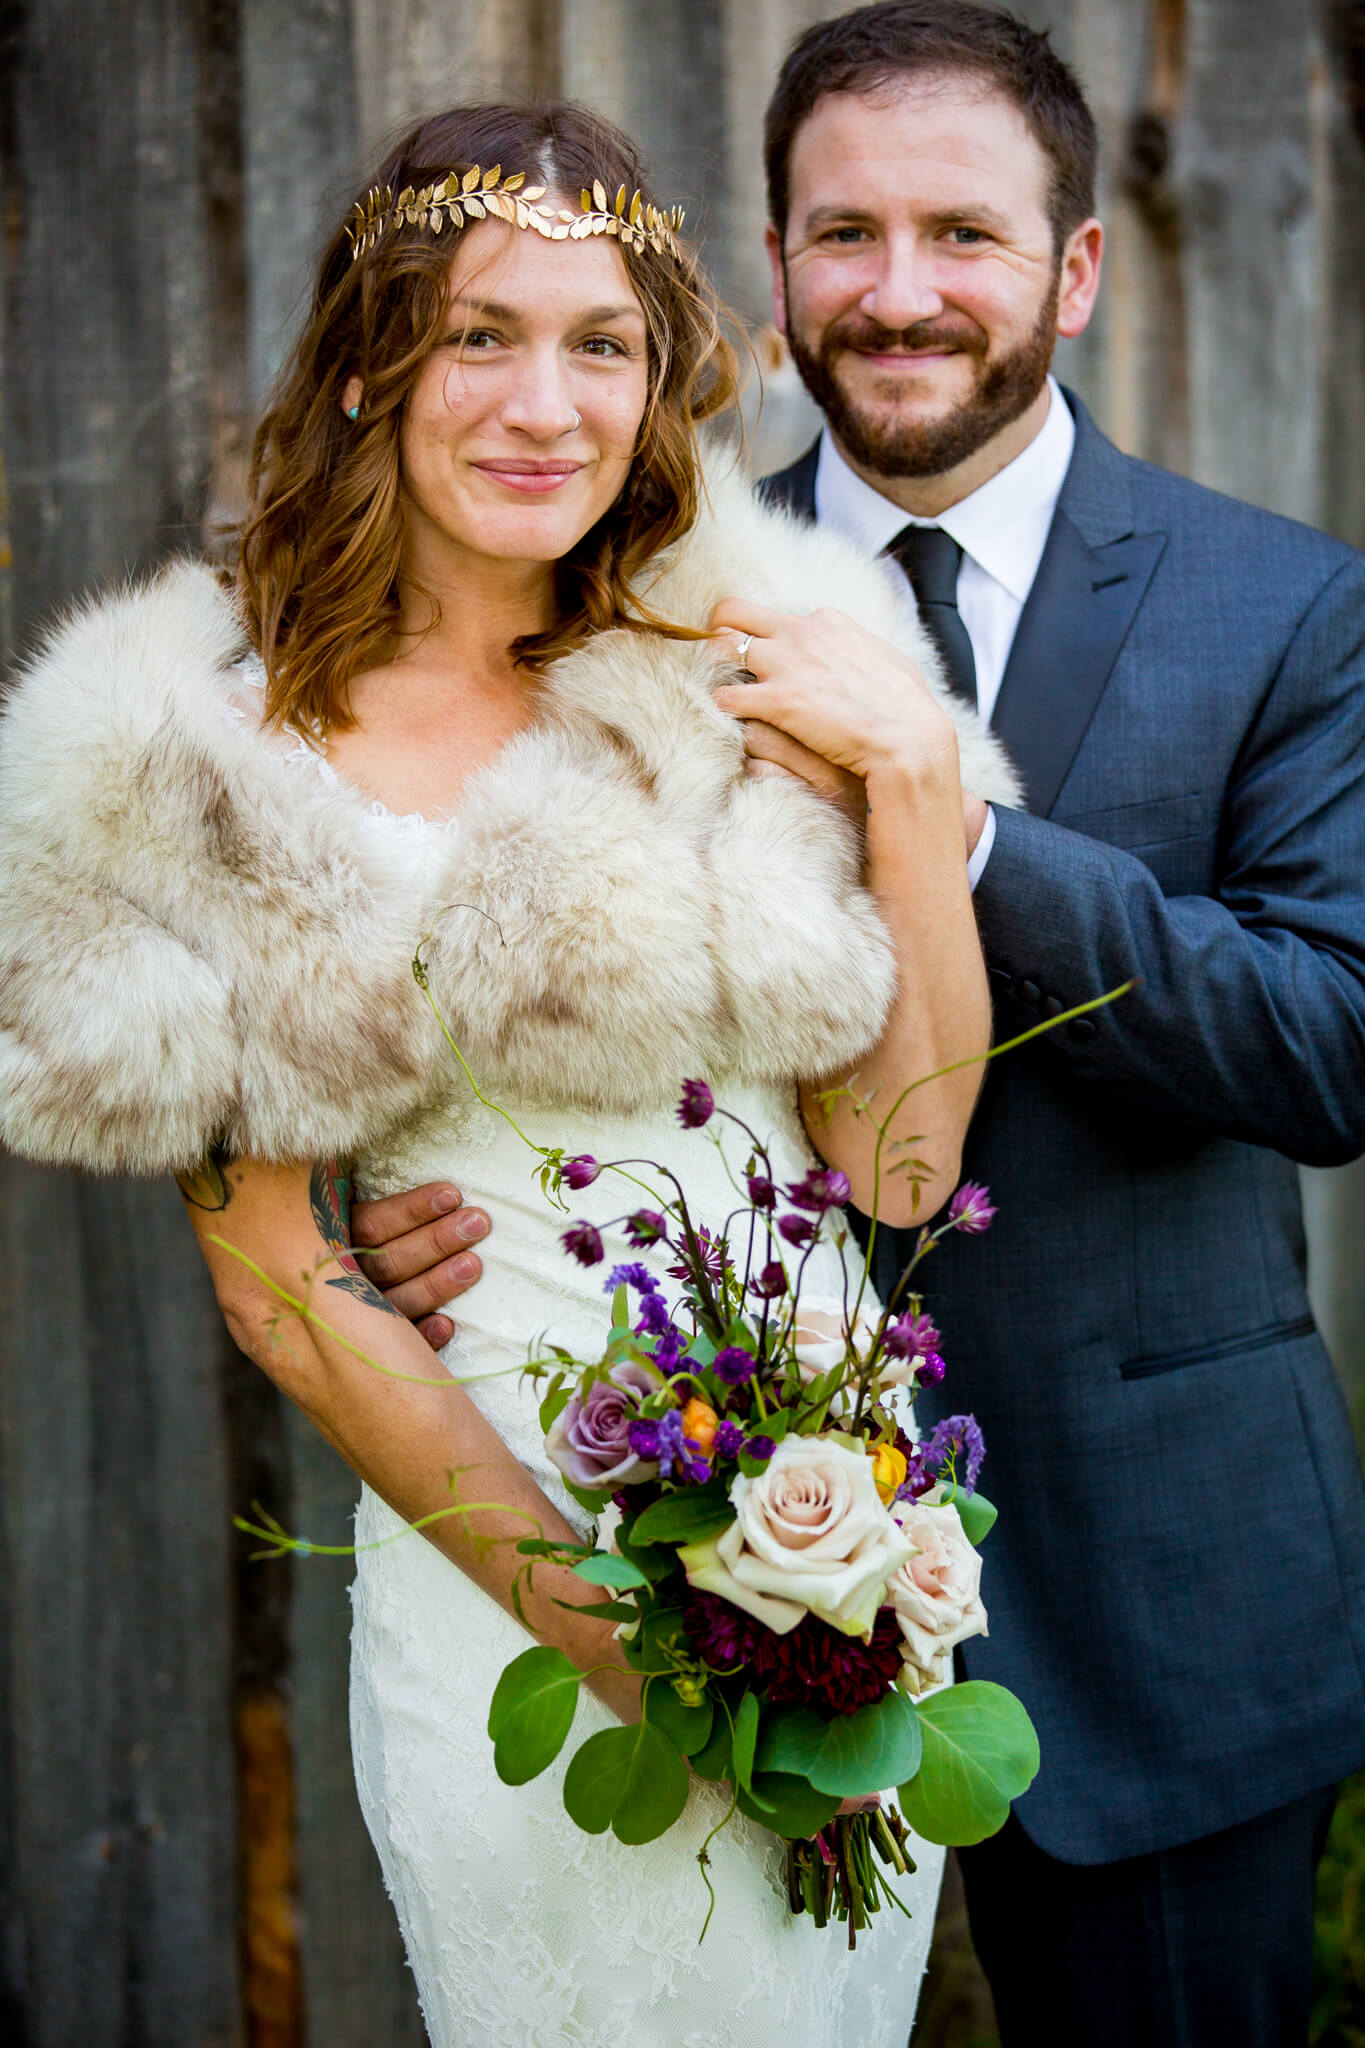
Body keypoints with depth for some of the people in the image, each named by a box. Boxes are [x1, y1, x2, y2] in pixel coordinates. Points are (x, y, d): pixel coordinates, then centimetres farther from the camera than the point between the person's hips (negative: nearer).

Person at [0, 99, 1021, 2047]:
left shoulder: (759, 678, -1)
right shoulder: (210, 753, -7)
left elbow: (900, 1162, -2)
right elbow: (271, 1268, -6)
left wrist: (908, 783, -11)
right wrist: (576, 1591, -11)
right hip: (493, 1530, -3)